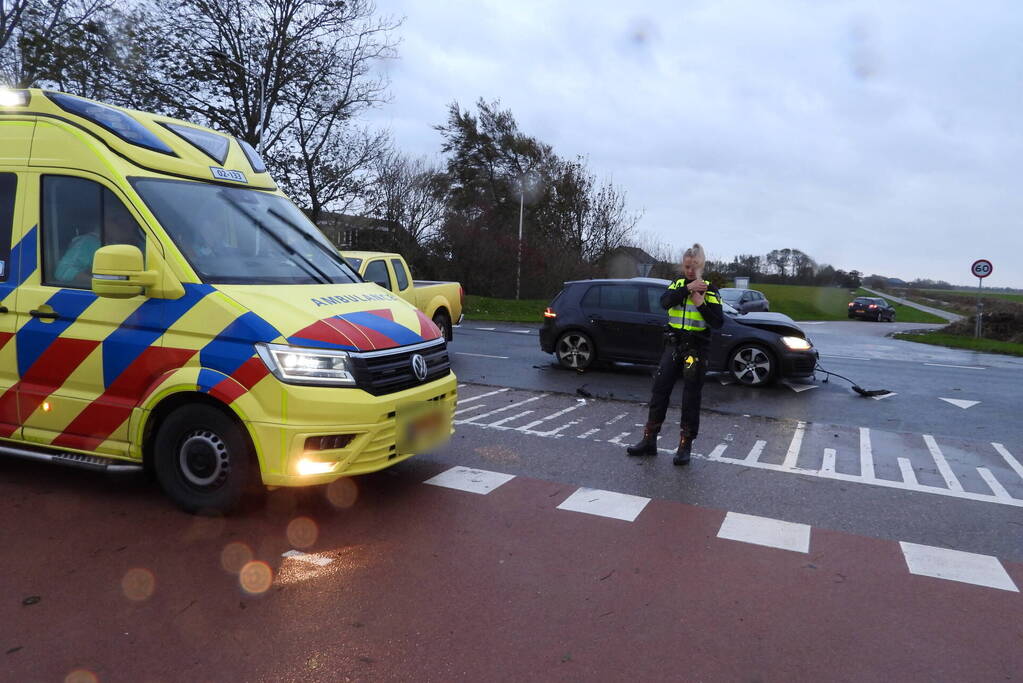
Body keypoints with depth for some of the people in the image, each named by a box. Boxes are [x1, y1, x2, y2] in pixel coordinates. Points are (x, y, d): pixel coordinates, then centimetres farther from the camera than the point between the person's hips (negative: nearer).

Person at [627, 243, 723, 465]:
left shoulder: (710, 291, 0)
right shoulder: (678, 284, 8)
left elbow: (718, 322, -8)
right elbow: (665, 301, -13)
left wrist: (701, 303, -18)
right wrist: (687, 289, -23)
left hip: (696, 348, -3)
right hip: (673, 344, 3)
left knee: (691, 397, 1)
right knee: (660, 390, 2)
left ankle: (686, 445, 9)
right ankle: (649, 440, 11)